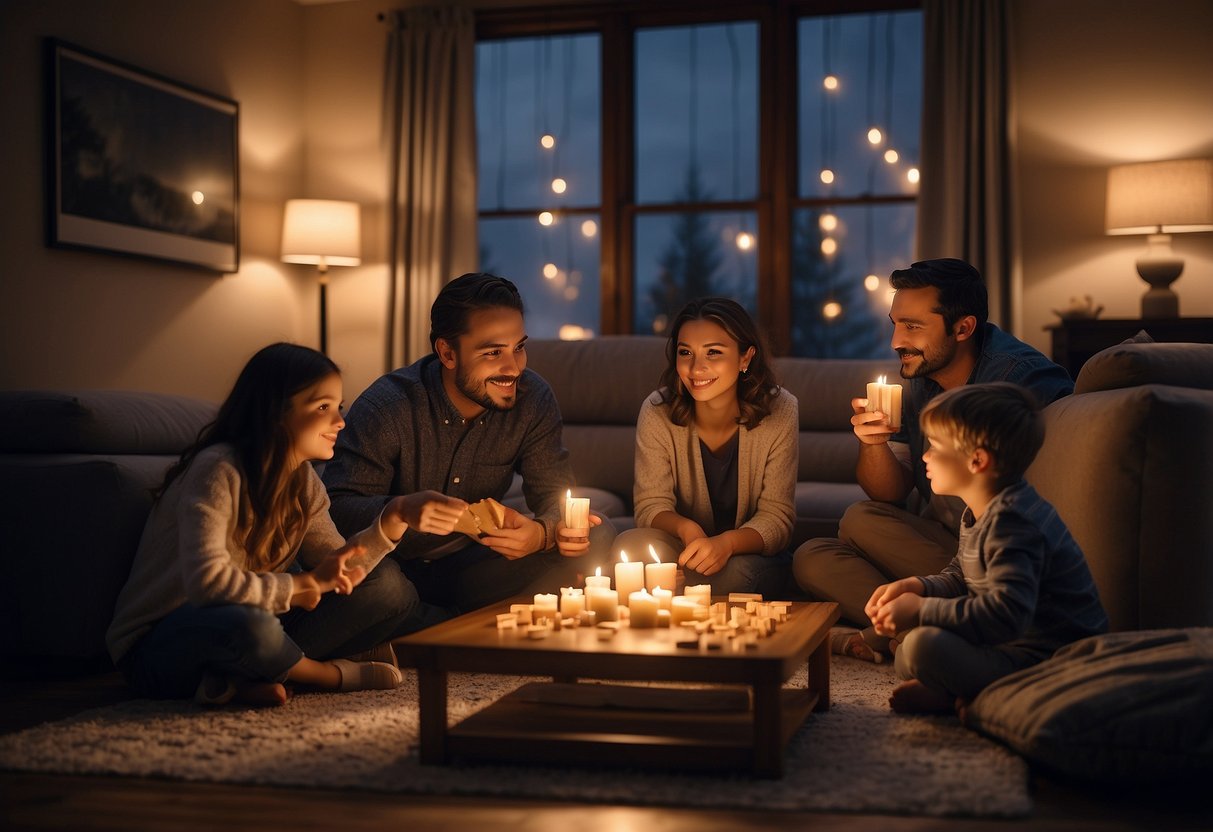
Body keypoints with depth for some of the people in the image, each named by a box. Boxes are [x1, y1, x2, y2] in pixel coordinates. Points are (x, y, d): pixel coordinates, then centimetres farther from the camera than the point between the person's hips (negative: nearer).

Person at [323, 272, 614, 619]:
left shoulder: (533, 399, -7)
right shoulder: (386, 407, -19)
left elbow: (554, 495, -5)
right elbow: (336, 507, -24)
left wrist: (542, 532, -30)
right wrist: (401, 510, -45)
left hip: (475, 561, 5)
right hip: (395, 565, -4)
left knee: (597, 537, -14)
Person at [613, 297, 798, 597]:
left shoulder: (779, 412, -14)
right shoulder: (657, 413, -12)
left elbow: (777, 517, -14)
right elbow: (651, 505, -9)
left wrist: (726, 543, -36)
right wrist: (685, 528, -34)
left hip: (752, 554, 0)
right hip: (684, 550, 1)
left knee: (736, 571, -36)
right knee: (631, 544, -32)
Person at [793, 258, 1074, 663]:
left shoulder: (1021, 375, -16)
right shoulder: (920, 386, 8)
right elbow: (890, 496, 9)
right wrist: (873, 444, -12)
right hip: (940, 546, 9)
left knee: (859, 522, -18)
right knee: (811, 558, -5)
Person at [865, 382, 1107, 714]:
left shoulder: (1011, 523, -24)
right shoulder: (980, 512, 8)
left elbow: (1007, 615, -34)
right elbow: (958, 577, 21)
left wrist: (921, 610, -26)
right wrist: (916, 586, -1)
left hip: (1045, 659, -11)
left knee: (924, 645, -30)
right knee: (904, 660, 18)